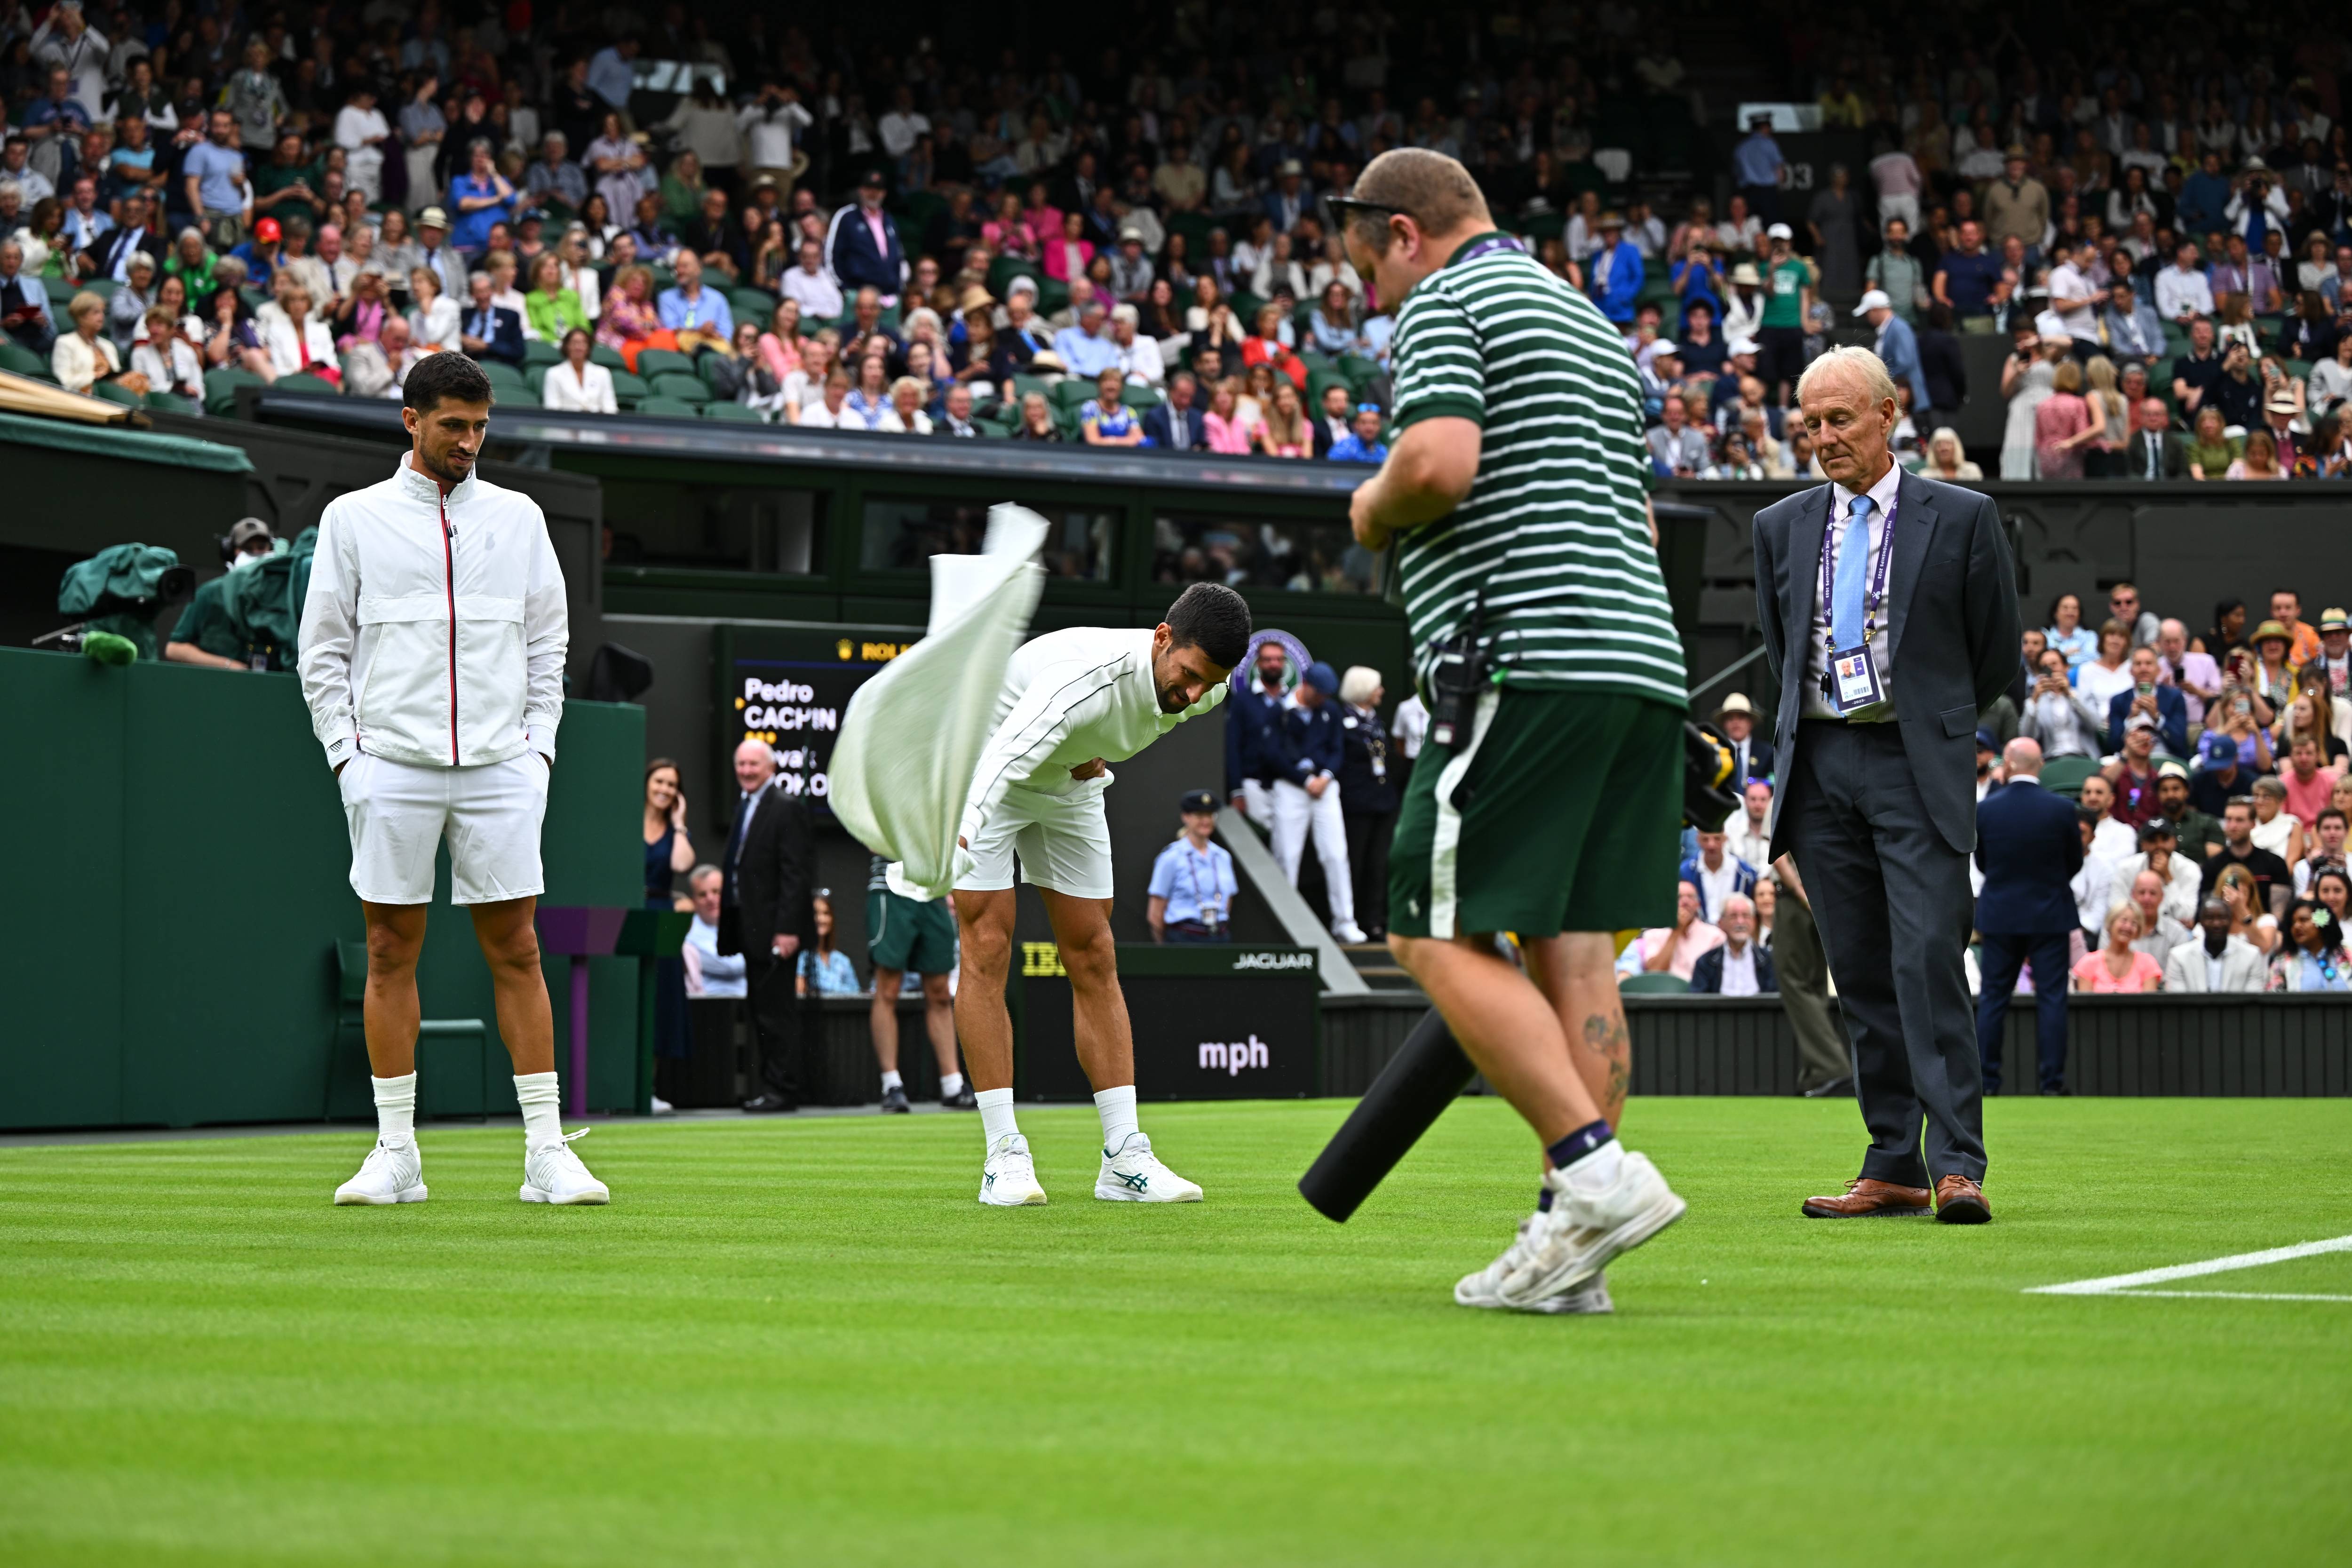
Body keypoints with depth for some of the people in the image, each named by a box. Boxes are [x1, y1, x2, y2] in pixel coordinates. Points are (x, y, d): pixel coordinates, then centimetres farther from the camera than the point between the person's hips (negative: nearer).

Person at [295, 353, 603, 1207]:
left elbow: (549, 639, 16)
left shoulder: (518, 517, 11)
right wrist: (347, 750, -2)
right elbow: (324, 648, 7)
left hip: (500, 768, 1)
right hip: (393, 767, -1)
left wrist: (539, 742, 6)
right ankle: (395, 1154, 6)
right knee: (390, 955, 1)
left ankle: (546, 1152, 0)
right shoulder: (354, 518, 5)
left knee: (517, 953, -1)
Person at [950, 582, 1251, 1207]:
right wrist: (960, 834, -74)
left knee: (1093, 958, 2)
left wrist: (1097, 751, -3)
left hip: (1072, 783, 6)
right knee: (987, 950, -13)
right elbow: (1006, 754, -56)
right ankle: (1004, 1155, -13)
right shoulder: (1085, 675, -41)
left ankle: (1125, 1159, 2)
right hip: (984, 774, -6)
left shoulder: (1204, 691, -18)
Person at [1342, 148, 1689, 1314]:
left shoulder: (1445, 304, -1)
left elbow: (1440, 463, -18)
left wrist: (1371, 510, 1)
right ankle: (1571, 1247, 1)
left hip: (1529, 661, -9)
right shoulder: (1590, 322, 27)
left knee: (1435, 934, -6)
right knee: (1571, 948, 5)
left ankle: (1596, 1171, -17)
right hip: (1642, 661, 9)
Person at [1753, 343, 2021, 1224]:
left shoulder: (1961, 518, 1)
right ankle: (1894, 1167, 7)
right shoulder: (1782, 527, 12)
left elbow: (1999, 655, 8)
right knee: (1861, 977, 4)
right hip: (1820, 768, 4)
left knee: (1928, 961, -15)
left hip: (1917, 767, -4)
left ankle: (1956, 1164, -15)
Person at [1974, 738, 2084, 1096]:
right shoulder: (2061, 809, -10)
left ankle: (1986, 1080, 7)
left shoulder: (1985, 809, -7)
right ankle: (2053, 1080, -1)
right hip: (2050, 915, -1)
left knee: (1993, 998, 8)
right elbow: (2075, 863, 1)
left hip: (2000, 914, 1)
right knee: (2051, 999, 3)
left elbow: (1981, 863, 4)